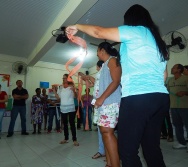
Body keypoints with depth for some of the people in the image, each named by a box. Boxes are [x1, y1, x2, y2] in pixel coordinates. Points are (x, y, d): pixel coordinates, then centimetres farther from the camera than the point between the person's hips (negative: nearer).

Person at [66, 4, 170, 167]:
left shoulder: (135, 30, 3)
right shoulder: (158, 40, 25)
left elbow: (99, 32, 4)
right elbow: (164, 74, 24)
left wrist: (77, 26, 19)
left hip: (138, 97, -9)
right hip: (161, 97, 9)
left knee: (128, 149, -3)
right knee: (152, 147, 15)